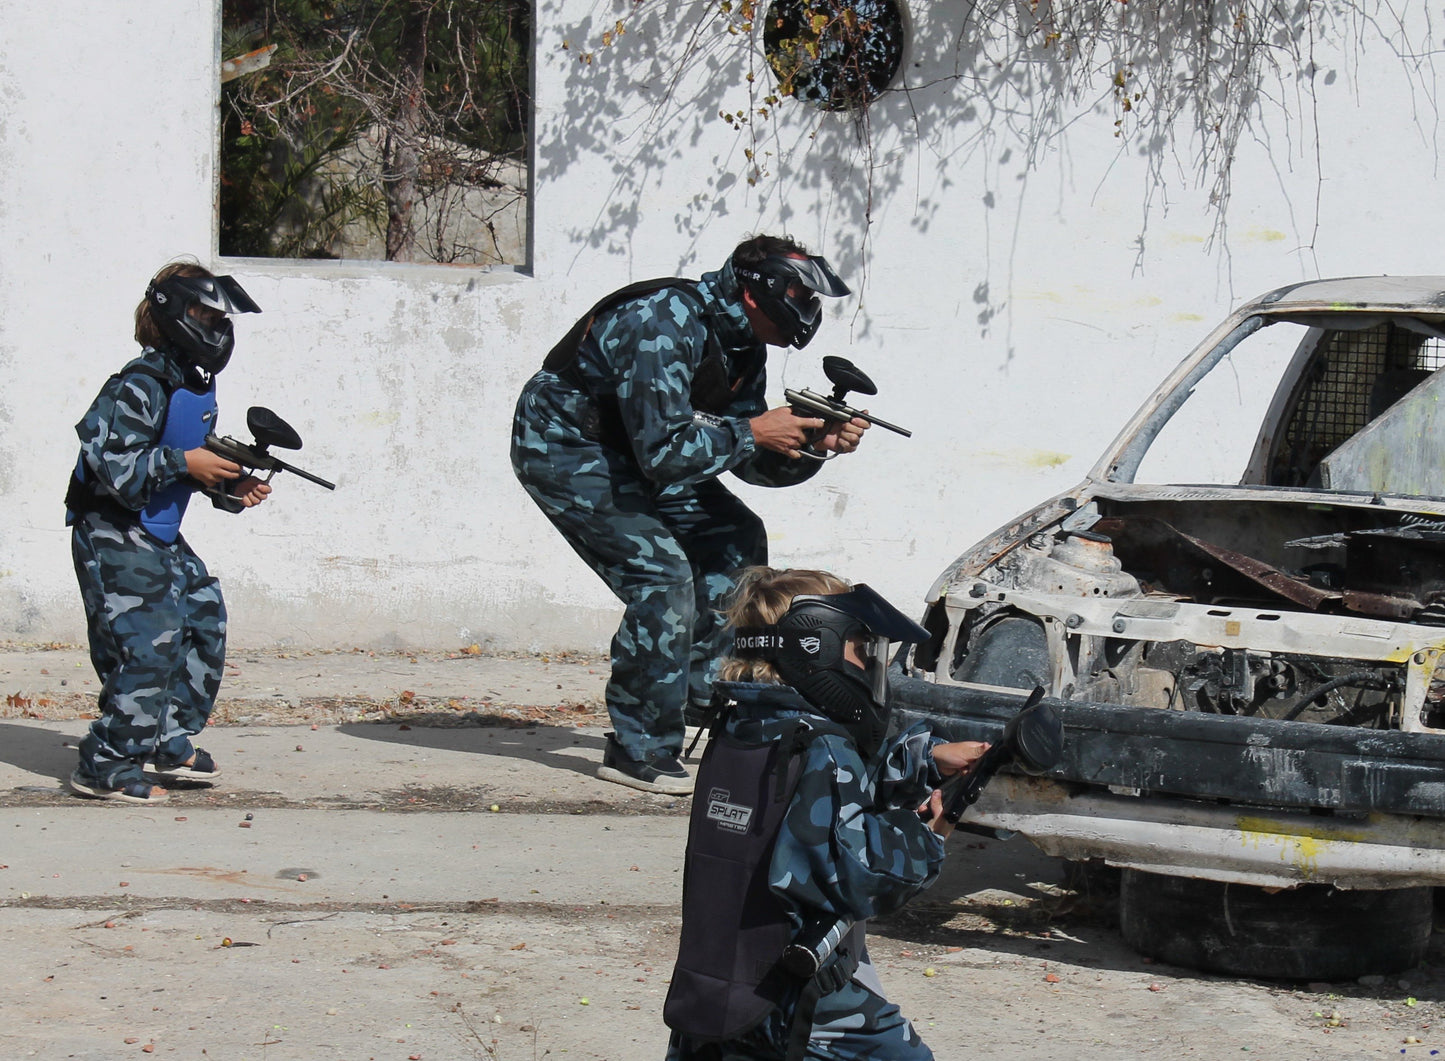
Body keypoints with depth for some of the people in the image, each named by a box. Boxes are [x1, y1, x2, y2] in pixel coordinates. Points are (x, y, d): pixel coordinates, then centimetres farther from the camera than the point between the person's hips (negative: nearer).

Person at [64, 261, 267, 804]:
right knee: (148, 643, -15)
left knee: (204, 624, 11)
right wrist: (185, 462, -25)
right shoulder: (140, 386, -20)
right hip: (113, 536, -10)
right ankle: (105, 767, -8)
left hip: (160, 536, 10)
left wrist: (232, 487, 3)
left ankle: (167, 744, 22)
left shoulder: (198, 385, 10)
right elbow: (111, 465, -25)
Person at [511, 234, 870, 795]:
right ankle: (639, 752, -12)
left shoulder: (742, 346, -1)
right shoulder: (664, 326, -30)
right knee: (662, 575, -20)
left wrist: (812, 445, -14)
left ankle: (711, 696, 15)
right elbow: (663, 453, -35)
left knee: (734, 538, 8)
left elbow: (750, 460, 3)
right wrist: (752, 431, -27)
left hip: (635, 450, 10)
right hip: (564, 450, -10)